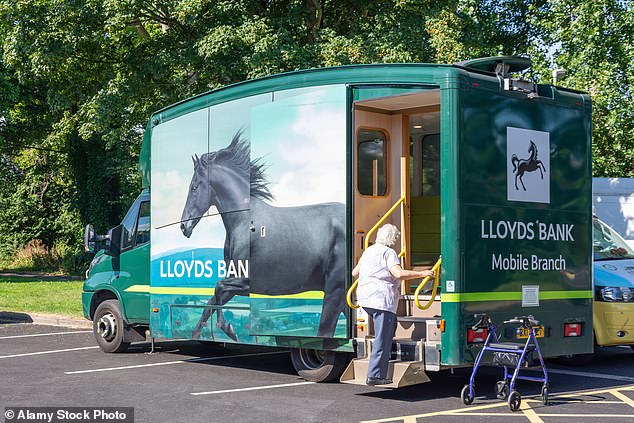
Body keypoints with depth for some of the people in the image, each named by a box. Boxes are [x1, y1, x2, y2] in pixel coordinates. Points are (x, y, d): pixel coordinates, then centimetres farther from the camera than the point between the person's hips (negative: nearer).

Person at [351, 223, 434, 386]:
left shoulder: (368, 251, 18)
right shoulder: (389, 253, -7)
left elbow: (355, 272, 28)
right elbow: (399, 273, -22)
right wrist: (421, 274, -15)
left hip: (365, 299, 9)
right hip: (382, 300, -9)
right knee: (382, 339, -5)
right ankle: (375, 376, -7)